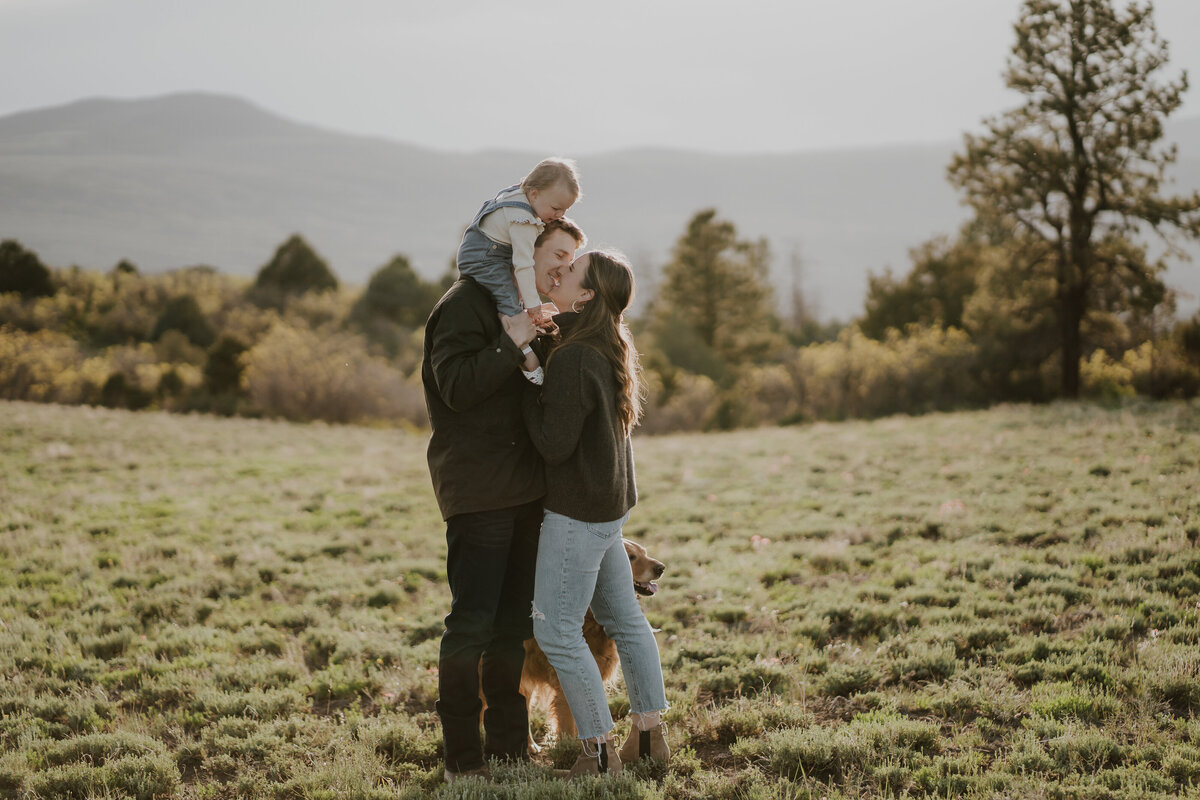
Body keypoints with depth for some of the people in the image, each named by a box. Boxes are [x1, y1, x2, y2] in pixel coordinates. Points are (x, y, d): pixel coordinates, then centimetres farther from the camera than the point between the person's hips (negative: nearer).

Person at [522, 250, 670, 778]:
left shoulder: (573, 359, -22)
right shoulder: (610, 347, 6)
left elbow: (554, 443, -21)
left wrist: (527, 380, -11)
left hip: (578, 511, -9)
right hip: (611, 503, 10)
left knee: (556, 630, -2)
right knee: (624, 618, 16)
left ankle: (600, 749, 3)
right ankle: (650, 732, 23)